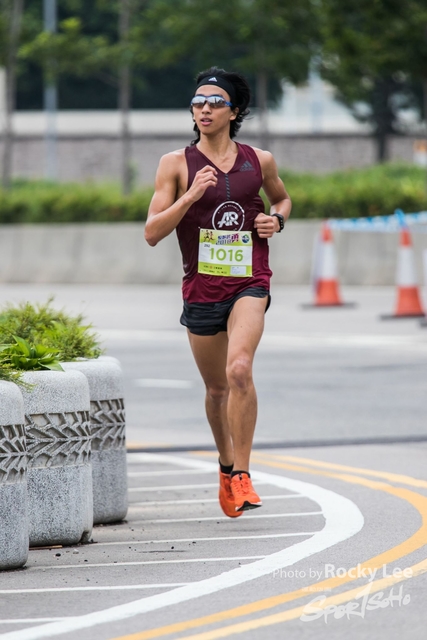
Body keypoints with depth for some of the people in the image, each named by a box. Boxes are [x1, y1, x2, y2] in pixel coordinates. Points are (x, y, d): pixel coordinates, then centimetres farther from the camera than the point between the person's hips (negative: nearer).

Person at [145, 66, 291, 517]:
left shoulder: (259, 161, 4)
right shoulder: (177, 164, -1)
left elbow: (282, 197, 26)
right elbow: (152, 233, -7)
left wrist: (277, 219, 4)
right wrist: (190, 196, -19)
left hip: (250, 283, -1)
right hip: (202, 288, 1)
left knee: (239, 369, -24)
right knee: (216, 387, 13)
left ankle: (241, 476, -18)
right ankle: (226, 466, 39)